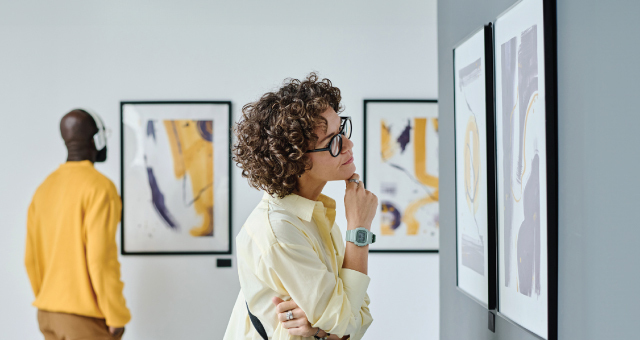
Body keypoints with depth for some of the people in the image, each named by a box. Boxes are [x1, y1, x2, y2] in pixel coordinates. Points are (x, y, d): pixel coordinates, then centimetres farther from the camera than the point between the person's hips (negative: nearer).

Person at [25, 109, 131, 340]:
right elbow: (101, 257, -20)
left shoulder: (44, 188, 9)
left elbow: (31, 258, 11)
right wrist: (117, 316, -12)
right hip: (85, 316, -7)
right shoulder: (99, 187, -13)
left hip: (48, 314, 7)